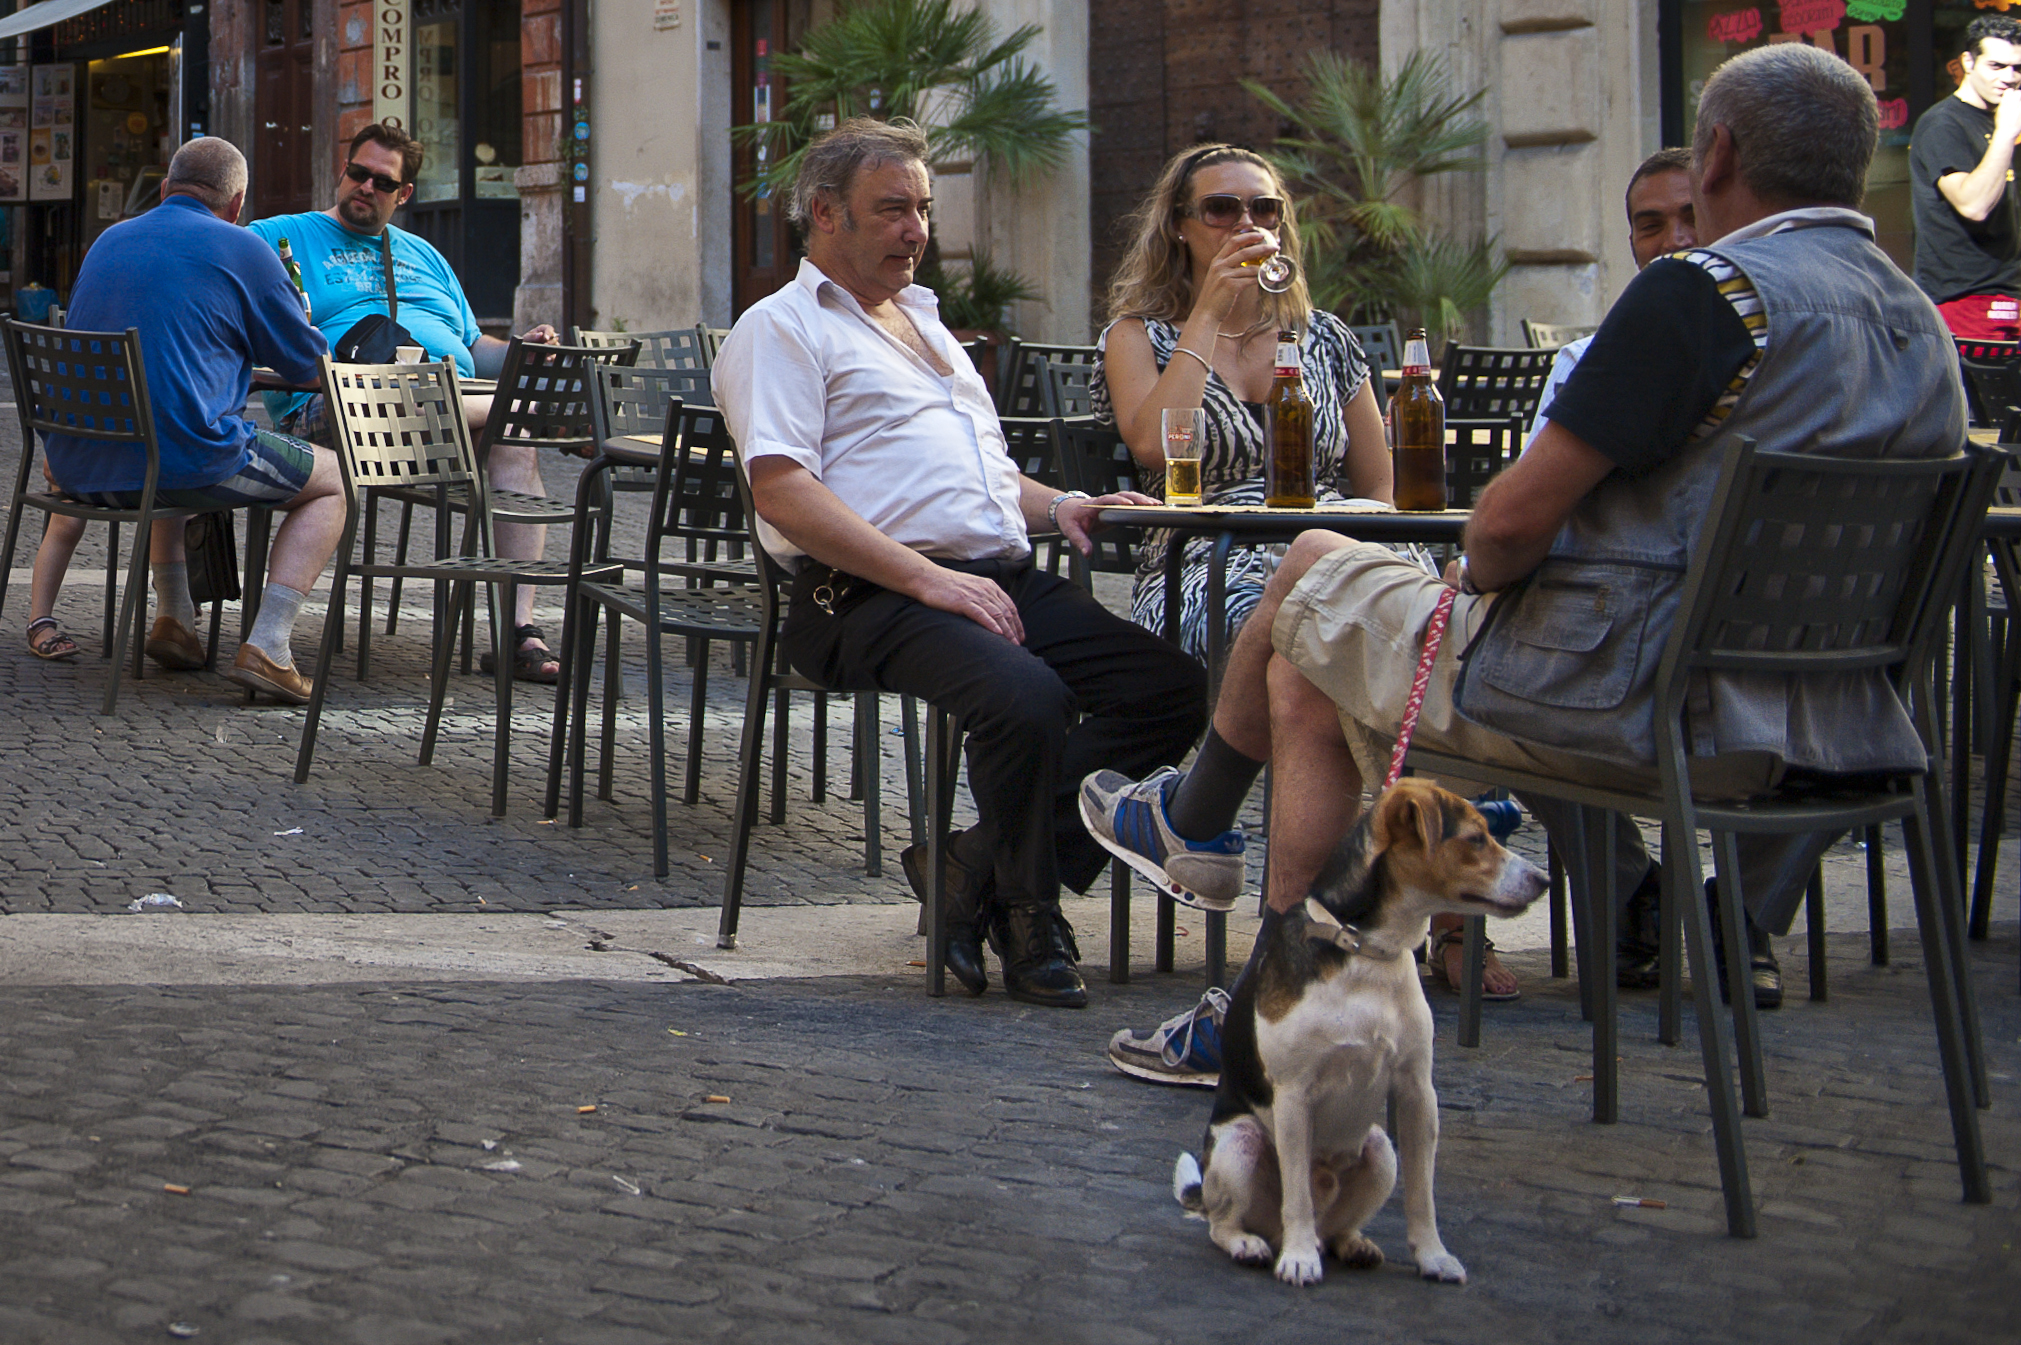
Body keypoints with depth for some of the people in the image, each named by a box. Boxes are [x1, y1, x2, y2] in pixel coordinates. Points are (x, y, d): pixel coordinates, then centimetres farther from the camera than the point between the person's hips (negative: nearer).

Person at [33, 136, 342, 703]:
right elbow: (307, 362, 8)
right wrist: (296, 309, 30)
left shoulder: (108, 241, 18)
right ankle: (266, 647, -3)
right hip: (187, 459, -7)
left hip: (78, 466, 7)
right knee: (332, 480, 13)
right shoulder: (243, 250, -1)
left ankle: (173, 619, 25)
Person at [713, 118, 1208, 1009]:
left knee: (1172, 685, -14)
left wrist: (1055, 507, 13)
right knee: (1026, 696, -35)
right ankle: (1027, 917, -11)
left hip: (1005, 579, 8)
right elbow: (782, 492, -10)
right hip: (870, 599, -8)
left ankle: (977, 870, -8)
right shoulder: (781, 328, 4)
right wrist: (927, 578, -18)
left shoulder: (924, 323, 32)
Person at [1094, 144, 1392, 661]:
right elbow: (1154, 447, -12)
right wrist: (1209, 313, -6)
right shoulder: (1137, 337, 10)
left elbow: (1380, 486, 19)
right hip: (1202, 566, -3)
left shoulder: (1324, 338, 19)